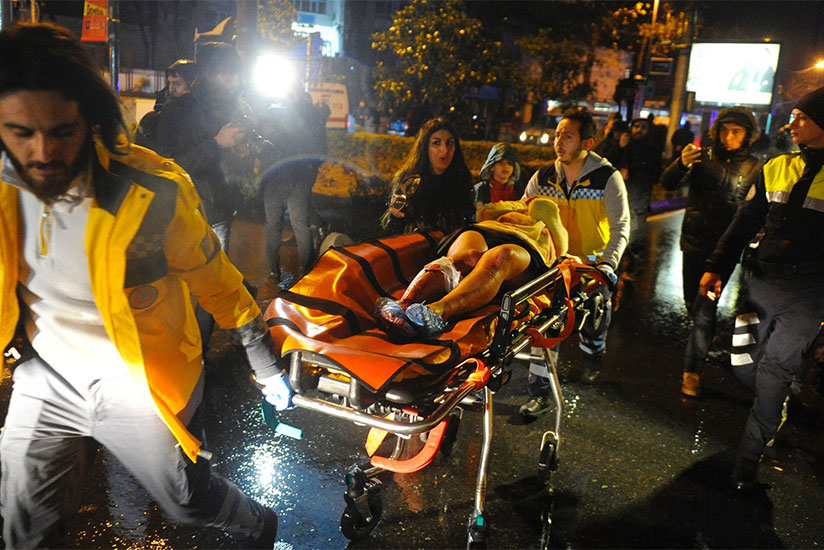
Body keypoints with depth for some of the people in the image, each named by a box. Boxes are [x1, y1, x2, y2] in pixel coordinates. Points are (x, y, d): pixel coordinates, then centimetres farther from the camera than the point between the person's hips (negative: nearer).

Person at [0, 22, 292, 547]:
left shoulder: (154, 191, -24)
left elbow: (217, 282, -12)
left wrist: (266, 363, -4)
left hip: (140, 380, -3)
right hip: (45, 377, 4)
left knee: (189, 499, 13)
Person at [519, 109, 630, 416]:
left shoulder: (608, 178, -12)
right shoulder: (543, 177, -3)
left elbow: (621, 227, -14)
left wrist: (608, 264, -27)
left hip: (592, 265, -1)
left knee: (594, 323, 12)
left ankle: (592, 362, 47)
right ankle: (539, 393, 1)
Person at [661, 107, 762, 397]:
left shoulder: (754, 167, 2)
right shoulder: (702, 157, 1)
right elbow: (668, 183, -11)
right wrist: (681, 164, -31)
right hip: (694, 243, 2)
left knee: (705, 308, -7)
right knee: (692, 304, 12)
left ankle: (692, 370, 4)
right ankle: (705, 343, 41)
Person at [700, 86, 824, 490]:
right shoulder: (776, 168, 9)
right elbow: (744, 223, 11)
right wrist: (717, 267, 4)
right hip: (763, 282, 4)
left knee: (772, 376, -3)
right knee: (744, 364, 8)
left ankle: (749, 457, 13)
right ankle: (775, 411, 41)